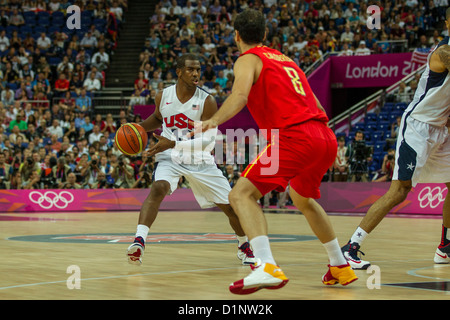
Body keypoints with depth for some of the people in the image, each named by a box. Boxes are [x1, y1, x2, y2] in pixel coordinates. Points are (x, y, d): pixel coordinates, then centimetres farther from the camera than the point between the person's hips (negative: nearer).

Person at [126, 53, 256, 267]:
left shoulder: (206, 101, -15)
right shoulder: (163, 96, -5)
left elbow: (208, 140, -21)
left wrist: (173, 144, -30)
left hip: (199, 160, 0)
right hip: (169, 157, 0)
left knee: (230, 205, 1)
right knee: (158, 188, -32)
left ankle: (244, 247, 29)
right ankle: (139, 242, -41)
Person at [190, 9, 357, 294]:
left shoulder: (248, 59, 8)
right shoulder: (286, 60, 29)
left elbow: (240, 95, -16)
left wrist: (213, 122, -28)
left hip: (294, 136, -8)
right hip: (326, 138, 8)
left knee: (242, 195, -9)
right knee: (302, 198, 32)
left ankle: (268, 267, -29)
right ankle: (341, 267, 37)